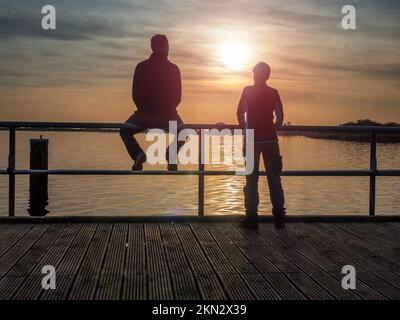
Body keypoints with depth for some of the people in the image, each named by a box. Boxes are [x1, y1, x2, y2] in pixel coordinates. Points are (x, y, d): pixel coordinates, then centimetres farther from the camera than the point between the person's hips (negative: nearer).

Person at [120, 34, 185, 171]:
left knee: (124, 130, 26)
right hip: (168, 116, 1)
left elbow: (135, 95, 3)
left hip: (144, 115, 0)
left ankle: (138, 154, -3)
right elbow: (178, 97, 5)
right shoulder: (174, 69, 0)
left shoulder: (141, 67, -1)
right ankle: (171, 155, 0)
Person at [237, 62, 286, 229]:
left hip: (252, 140, -1)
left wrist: (245, 128, 11)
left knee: (251, 179, 2)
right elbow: (280, 117, 2)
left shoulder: (248, 91, 0)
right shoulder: (273, 93, 4)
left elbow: (240, 114, -5)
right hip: (270, 139, 2)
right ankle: (279, 216, 4)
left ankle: (252, 217, -1)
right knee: (274, 178, 6)